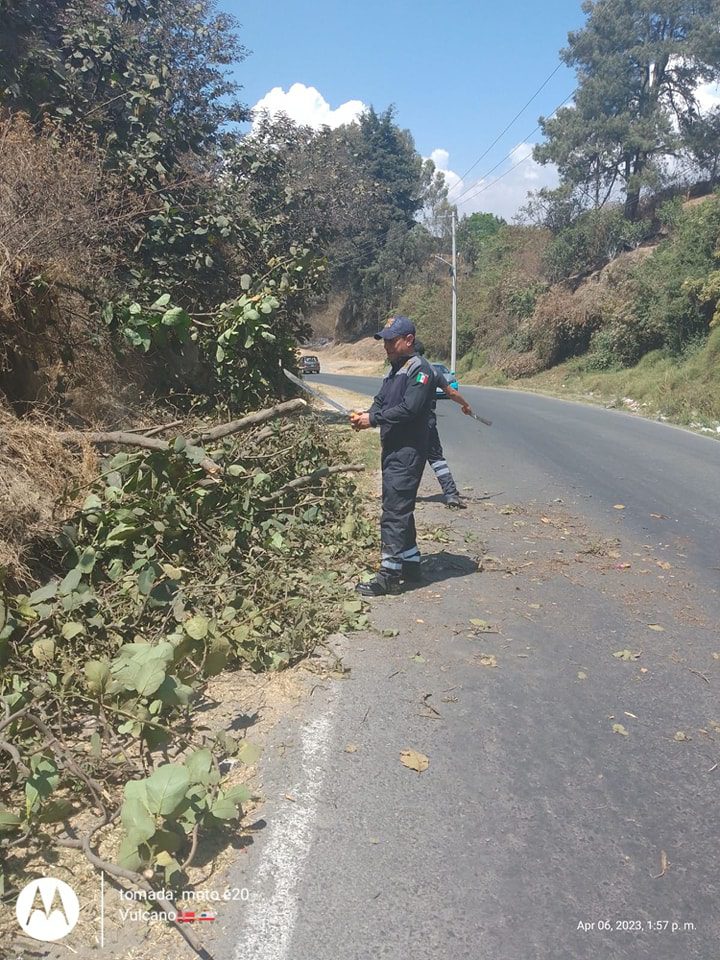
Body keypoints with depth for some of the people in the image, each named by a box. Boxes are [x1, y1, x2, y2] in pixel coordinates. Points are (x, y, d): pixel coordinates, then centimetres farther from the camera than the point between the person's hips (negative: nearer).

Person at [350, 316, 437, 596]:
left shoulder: (420, 369, -12)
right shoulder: (395, 370, 19)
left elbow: (409, 409, -22)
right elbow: (381, 401, 17)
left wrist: (373, 420, -20)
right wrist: (366, 415, -3)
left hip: (408, 452, -10)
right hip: (393, 450, 10)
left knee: (394, 513, -9)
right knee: (400, 510, 17)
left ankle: (389, 576, -5)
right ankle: (411, 563, 28)